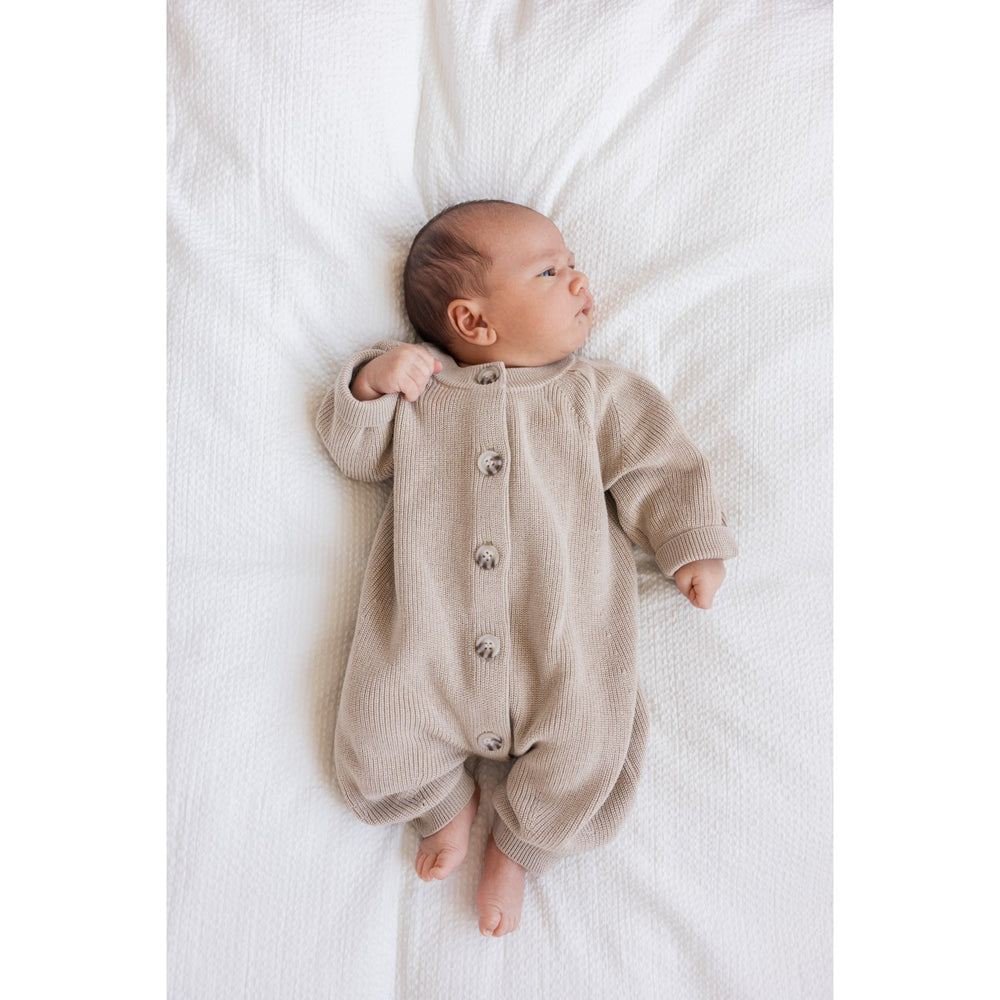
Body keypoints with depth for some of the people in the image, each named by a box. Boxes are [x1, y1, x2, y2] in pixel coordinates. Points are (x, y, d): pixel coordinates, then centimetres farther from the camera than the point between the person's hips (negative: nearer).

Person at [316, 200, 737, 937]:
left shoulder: (597, 392, 10)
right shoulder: (417, 392, 9)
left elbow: (654, 467, 9)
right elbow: (354, 451, 14)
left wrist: (692, 543, -1)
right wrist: (370, 381, -3)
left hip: (560, 638, 1)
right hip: (430, 639, 1)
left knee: (585, 755, -10)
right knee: (376, 749, -5)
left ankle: (516, 848, 24)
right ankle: (450, 801, 30)